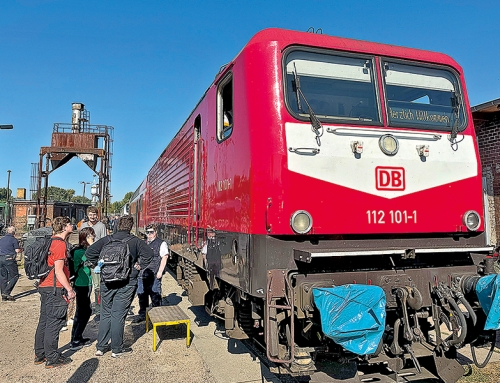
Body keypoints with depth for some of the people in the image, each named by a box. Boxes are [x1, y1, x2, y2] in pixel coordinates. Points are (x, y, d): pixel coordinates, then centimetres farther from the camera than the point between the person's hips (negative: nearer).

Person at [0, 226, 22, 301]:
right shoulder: (13, 239, -5)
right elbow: (17, 250, -9)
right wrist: (20, 249, 12)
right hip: (9, 259, -6)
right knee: (14, 276, 2)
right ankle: (6, 292, -8)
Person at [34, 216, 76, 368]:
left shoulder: (51, 242, 12)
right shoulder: (60, 244, -16)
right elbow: (58, 271, -20)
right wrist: (69, 289, -16)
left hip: (44, 287, 10)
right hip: (55, 289, -10)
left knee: (44, 321, 17)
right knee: (54, 323, -2)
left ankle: (40, 354, 27)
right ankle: (52, 359, 7)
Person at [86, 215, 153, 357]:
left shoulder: (107, 240, 1)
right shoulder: (135, 241, -5)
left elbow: (89, 252, -2)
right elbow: (148, 253, -14)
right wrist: (139, 266, -1)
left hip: (107, 282, 2)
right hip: (126, 283, -2)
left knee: (105, 314, 15)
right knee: (118, 316, 5)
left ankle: (100, 347, 22)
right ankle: (117, 349, 14)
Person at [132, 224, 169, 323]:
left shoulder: (161, 243, -2)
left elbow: (164, 257, -8)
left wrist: (160, 272, -13)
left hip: (154, 275, -6)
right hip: (142, 273, 6)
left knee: (155, 296, 0)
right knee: (142, 295, 13)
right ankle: (142, 315, 27)